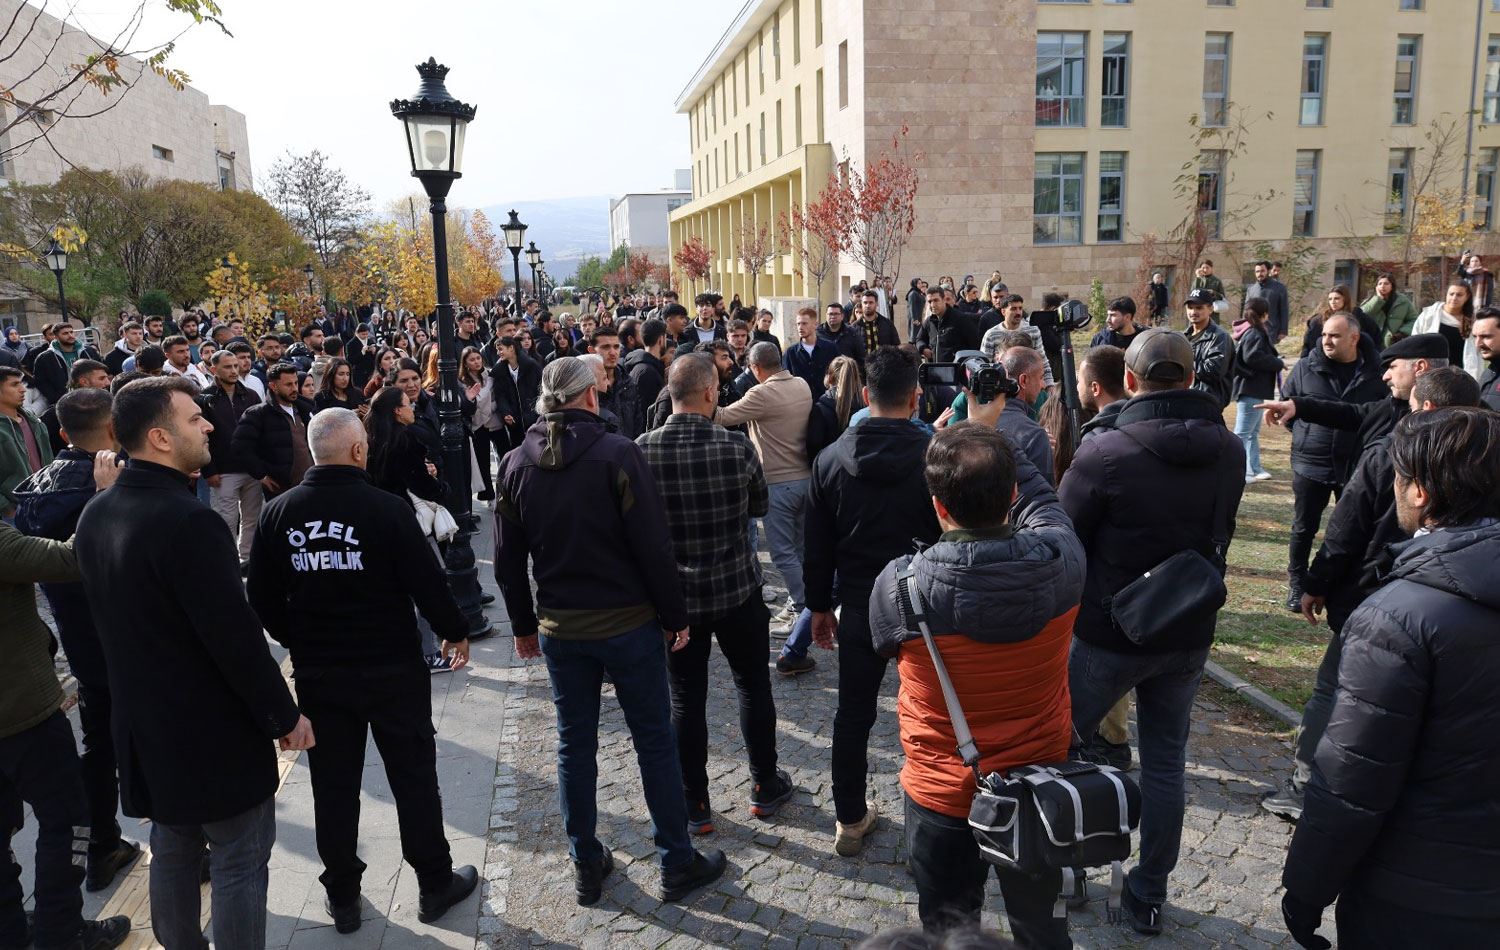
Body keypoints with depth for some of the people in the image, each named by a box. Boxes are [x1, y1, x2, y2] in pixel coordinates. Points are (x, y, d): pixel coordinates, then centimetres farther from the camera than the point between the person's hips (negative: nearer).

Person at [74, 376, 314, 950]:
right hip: (214, 732, -8)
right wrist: (285, 716, -13)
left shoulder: (96, 515, 1)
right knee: (239, 866, 7)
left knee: (172, 854, 23)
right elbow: (236, 636, -25)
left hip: (144, 725, 9)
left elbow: (112, 617, 11)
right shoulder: (190, 522, -27)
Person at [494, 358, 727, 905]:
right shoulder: (618, 453, -15)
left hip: (559, 629, 4)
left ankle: (586, 867, 28)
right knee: (654, 742, 9)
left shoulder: (516, 464, 0)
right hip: (628, 623, -4)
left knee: (574, 745, 15)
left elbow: (508, 560, 5)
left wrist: (524, 626, 16)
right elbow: (653, 546, -16)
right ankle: (677, 865, 20)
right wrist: (675, 617, -5)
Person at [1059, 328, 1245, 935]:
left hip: (1108, 632, -4)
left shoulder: (1104, 453, -22)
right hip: (1189, 634, 5)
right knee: (1165, 762, 17)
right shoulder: (1229, 451, -4)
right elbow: (1218, 536, 9)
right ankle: (1149, 895, 28)